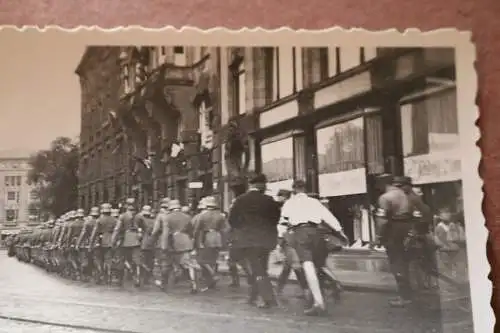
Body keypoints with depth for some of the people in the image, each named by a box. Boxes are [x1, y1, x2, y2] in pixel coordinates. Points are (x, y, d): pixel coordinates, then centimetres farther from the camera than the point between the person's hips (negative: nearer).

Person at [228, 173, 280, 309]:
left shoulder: (240, 200, -3)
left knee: (256, 270, 0)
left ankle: (269, 299, -9)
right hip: (266, 239, 2)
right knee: (260, 268, 16)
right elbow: (277, 218, 1)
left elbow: (232, 220, -1)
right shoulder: (269, 201, -2)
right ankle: (253, 297, 24)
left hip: (248, 239, -2)